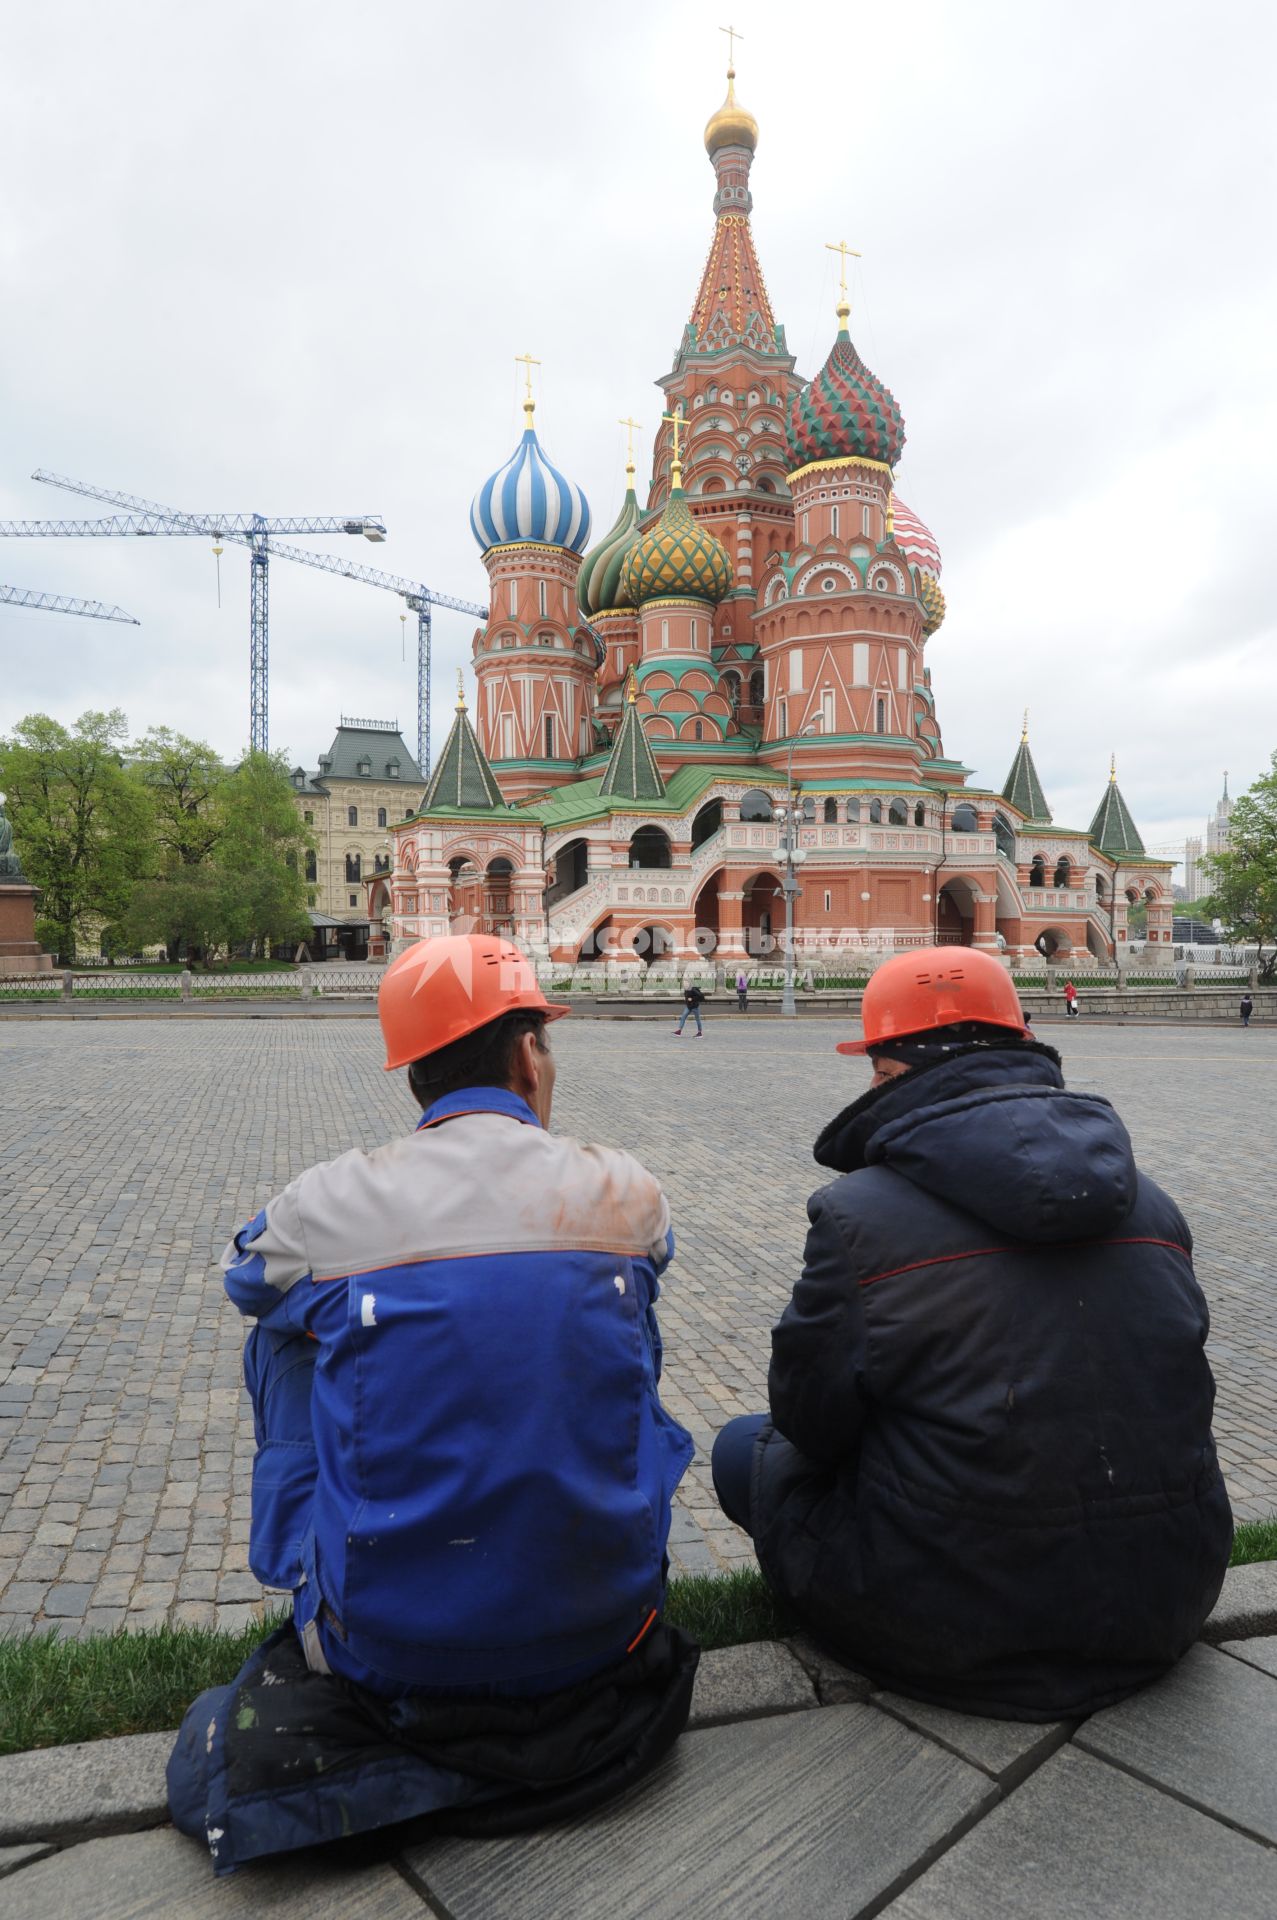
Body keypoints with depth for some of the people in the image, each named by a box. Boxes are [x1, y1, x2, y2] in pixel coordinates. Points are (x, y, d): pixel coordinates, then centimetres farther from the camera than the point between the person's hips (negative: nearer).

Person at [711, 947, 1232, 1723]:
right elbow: (1161, 1394, 8)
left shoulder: (859, 1212, -19)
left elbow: (810, 1420, -10)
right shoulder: (1150, 1201, -2)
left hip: (958, 1626, -6)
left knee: (746, 1448, 13)